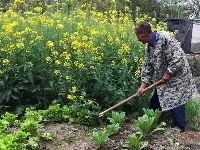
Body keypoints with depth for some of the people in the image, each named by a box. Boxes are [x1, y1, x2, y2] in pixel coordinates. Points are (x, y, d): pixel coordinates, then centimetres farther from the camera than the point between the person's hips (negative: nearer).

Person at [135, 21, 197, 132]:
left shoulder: (165, 38, -23)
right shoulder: (149, 47, 5)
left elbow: (177, 58, -26)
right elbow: (147, 66, 8)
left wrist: (168, 73, -19)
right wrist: (143, 85, 3)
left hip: (177, 78, -9)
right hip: (162, 81, 9)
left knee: (176, 104, -4)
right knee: (154, 103, 16)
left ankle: (180, 131, 11)